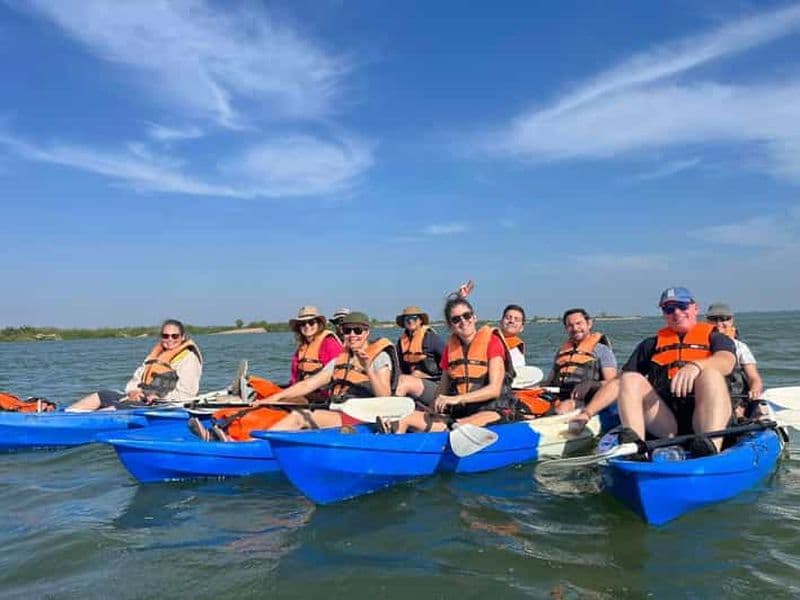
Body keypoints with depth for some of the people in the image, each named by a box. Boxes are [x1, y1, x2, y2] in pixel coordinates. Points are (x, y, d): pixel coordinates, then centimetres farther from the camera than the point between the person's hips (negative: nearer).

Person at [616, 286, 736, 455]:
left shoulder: (715, 338, 18)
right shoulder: (651, 345, 25)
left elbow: (726, 362, -8)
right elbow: (618, 383, 18)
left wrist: (696, 365, -30)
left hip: (704, 417, -2)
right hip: (664, 422, 2)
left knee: (711, 375, -28)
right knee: (630, 379, -17)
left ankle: (711, 446, -51)